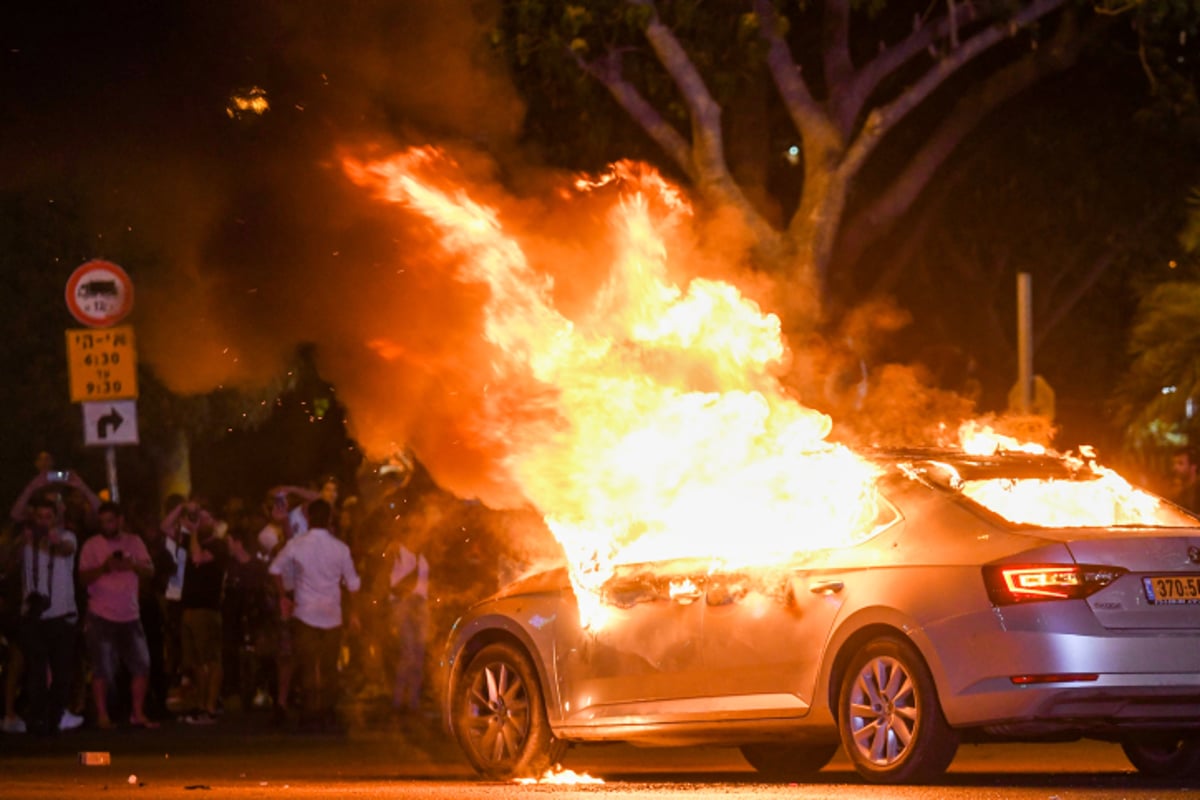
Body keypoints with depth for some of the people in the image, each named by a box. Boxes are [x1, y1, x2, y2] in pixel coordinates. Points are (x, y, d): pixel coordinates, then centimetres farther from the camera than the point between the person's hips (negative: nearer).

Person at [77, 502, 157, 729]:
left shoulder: (134, 542, 7)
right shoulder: (92, 545, -2)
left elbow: (150, 571, 1)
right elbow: (83, 577, -8)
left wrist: (133, 565, -19)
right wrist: (104, 568, -24)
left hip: (130, 616, 4)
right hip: (101, 616, -3)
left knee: (141, 665, 2)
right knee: (102, 670, -4)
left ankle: (138, 714, 11)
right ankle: (102, 715, 5)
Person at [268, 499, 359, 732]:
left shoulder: (296, 545, -5)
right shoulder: (340, 548, -5)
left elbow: (275, 569, 10)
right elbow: (353, 584, 0)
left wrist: (283, 597, 21)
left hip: (305, 614, -1)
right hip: (332, 615, 1)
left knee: (308, 668, 2)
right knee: (329, 669, 8)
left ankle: (312, 715, -2)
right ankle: (328, 716, 8)